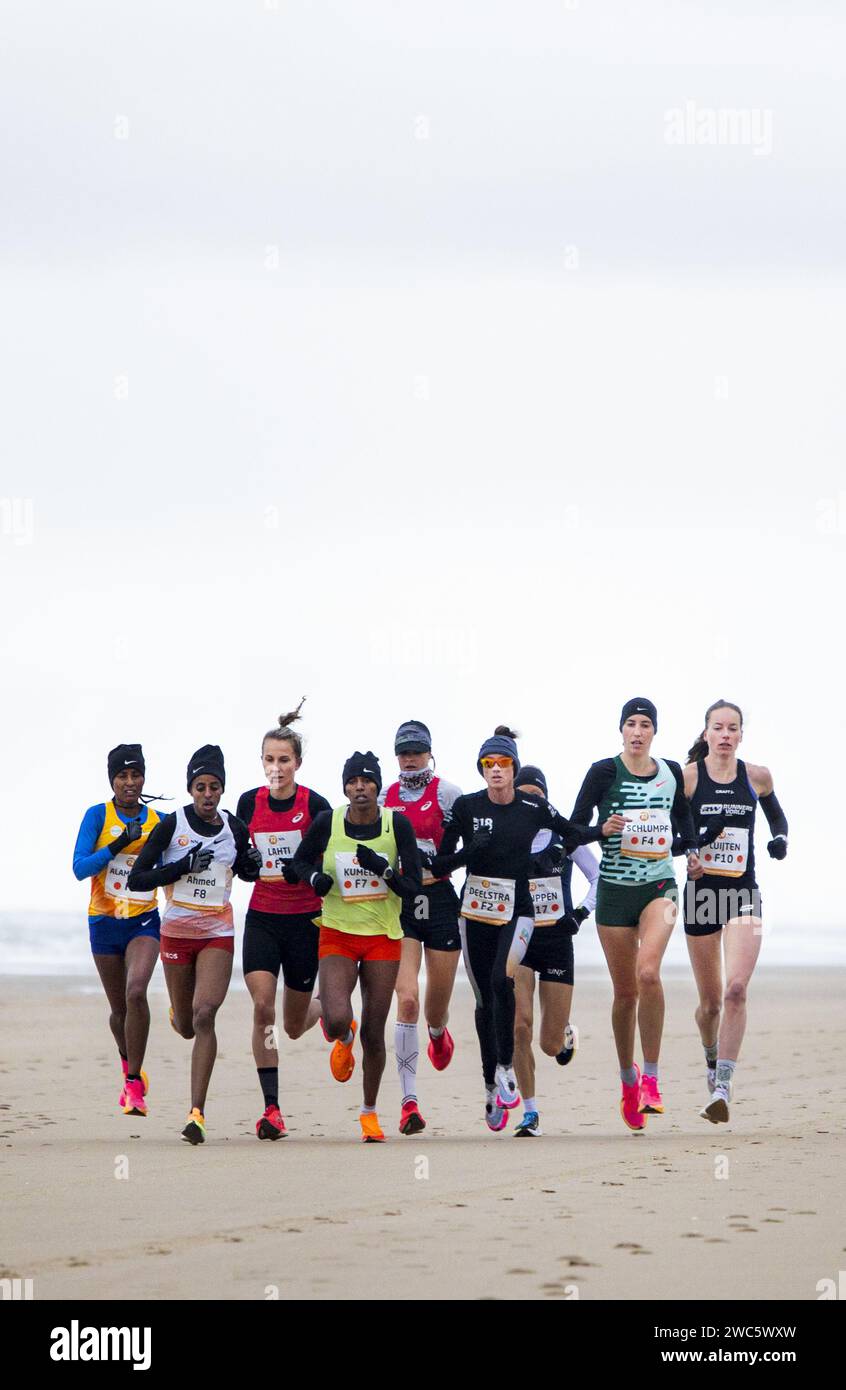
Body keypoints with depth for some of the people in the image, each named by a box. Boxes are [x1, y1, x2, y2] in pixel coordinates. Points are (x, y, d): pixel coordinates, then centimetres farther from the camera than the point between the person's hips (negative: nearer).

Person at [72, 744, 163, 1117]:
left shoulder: (158, 821, 1)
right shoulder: (98, 816, -4)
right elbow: (80, 868, -13)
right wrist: (119, 844, -23)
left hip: (144, 921, 0)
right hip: (105, 922, 0)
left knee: (136, 992, -24)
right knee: (119, 1008, 11)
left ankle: (134, 1083, -15)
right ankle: (129, 1064, 43)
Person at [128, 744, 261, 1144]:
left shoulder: (235, 828, 0)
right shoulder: (171, 825, -7)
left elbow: (247, 873, 19)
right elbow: (137, 879, -9)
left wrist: (254, 863, -5)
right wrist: (185, 865, -19)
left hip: (218, 934, 0)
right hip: (177, 931, 0)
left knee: (204, 1015, -20)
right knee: (186, 1027, 12)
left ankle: (197, 1114, -21)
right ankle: (178, 1013, 54)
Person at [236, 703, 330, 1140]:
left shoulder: (315, 805, -9)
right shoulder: (249, 802, 0)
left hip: (304, 919, -2)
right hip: (262, 918, 2)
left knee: (294, 1025, 7)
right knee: (262, 1009, -16)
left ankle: (328, 1006, 44)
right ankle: (272, 1108, -10)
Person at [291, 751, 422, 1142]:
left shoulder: (397, 824, -8)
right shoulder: (327, 823, -7)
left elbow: (413, 887, -8)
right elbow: (300, 860, 10)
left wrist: (383, 869, -26)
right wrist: (314, 878, -11)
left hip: (383, 937, 1)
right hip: (337, 935, -1)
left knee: (373, 1033, 4)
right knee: (337, 1020, -22)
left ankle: (369, 1112, 25)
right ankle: (343, 1039, 18)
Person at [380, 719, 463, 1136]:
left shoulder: (446, 793, -2)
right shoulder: (384, 798, 8)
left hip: (440, 898, -1)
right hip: (398, 902, 1)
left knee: (437, 1005, 10)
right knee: (407, 999, -16)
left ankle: (438, 1034, 51)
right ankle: (409, 1101, -15)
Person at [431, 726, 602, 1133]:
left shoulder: (534, 808, -2)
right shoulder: (466, 807, -2)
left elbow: (573, 834, 13)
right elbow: (440, 864, -2)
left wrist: (603, 831, -5)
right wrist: (470, 850, -20)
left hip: (517, 911, -1)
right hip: (476, 912, 2)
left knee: (501, 978, -27)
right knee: (485, 1000, 6)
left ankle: (505, 1067, -13)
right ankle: (491, 1086, 18)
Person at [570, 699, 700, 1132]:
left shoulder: (672, 772, 5)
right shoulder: (604, 771, -3)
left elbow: (684, 822, 21)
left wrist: (691, 850, 2)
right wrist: (602, 830, -21)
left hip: (659, 885, 0)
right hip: (615, 889, 0)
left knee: (648, 971, -25)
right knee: (625, 991, 6)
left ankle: (651, 1078, -16)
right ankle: (628, 1081, 27)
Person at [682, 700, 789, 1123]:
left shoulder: (757, 776, 5)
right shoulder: (687, 777, -3)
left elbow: (777, 817, 23)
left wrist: (781, 840, 3)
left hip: (743, 893, 0)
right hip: (701, 891, 0)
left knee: (736, 989, -19)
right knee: (710, 1001, 9)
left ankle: (722, 1089, -21)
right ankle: (712, 1059, 41)